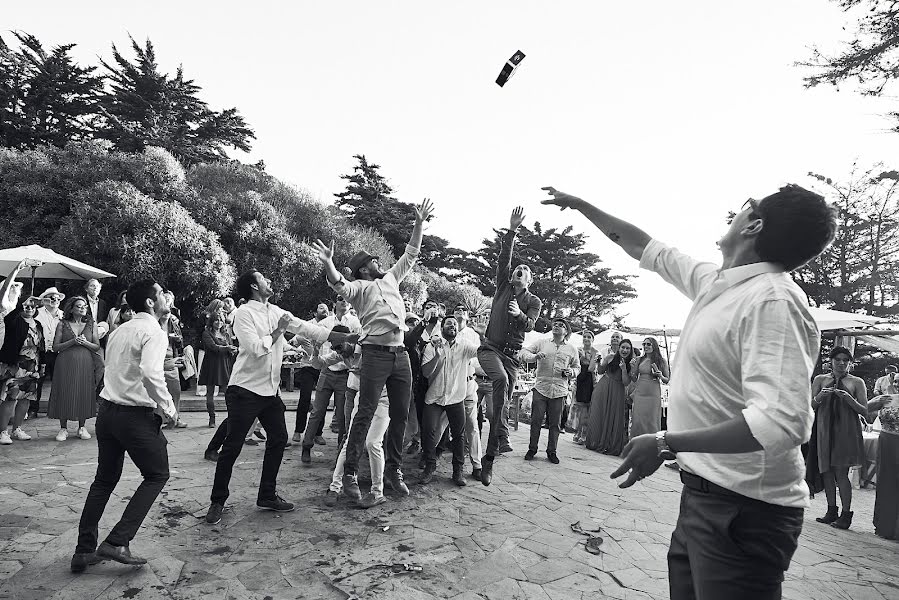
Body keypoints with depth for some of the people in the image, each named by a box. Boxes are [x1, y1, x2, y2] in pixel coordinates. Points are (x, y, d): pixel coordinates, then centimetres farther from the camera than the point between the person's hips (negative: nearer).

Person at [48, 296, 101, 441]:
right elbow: (55, 347, 0)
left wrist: (85, 342, -10)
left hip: (85, 364, 1)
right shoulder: (63, 324, 5)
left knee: (84, 394, 1)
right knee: (65, 393, 0)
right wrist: (72, 342, -13)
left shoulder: (90, 325, 9)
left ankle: (82, 427, 13)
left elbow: (97, 347, 8)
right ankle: (63, 428, 11)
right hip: (66, 364, -1)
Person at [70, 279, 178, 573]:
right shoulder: (153, 332, -13)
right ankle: (117, 542, 2)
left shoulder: (120, 330, 14)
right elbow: (151, 375, -28)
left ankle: (84, 550, 24)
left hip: (107, 411, 8)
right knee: (157, 475, 8)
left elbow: (114, 370, 17)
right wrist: (169, 409, -16)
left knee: (104, 479, 19)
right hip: (136, 415, -8)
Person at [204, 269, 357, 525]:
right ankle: (217, 501, 15)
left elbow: (308, 328, 7)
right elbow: (256, 348, -23)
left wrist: (349, 338, 5)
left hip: (270, 389, 7)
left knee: (279, 438, 10)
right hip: (245, 390, -7)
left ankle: (267, 495, 23)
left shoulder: (276, 312, 7)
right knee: (232, 446, -1)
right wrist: (279, 329, -13)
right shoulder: (244, 313, -12)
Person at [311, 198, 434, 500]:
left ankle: (393, 469, 21)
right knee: (365, 414, -6)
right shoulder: (359, 287, 3)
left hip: (401, 354, 6)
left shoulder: (391, 279, 20)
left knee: (400, 414, 9)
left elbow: (411, 254, 25)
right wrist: (328, 264, -38)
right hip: (375, 354, -6)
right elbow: (339, 285, -18)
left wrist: (419, 223, 20)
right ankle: (349, 474, 2)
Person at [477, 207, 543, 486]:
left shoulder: (534, 301, 10)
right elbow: (503, 258, -2)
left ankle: (488, 459, 8)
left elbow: (529, 326, -7)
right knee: (501, 380, -34)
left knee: (503, 402, 0)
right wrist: (512, 231, -11)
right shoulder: (503, 287, 11)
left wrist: (520, 315, -28)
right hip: (490, 348, -1)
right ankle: (502, 433, -30)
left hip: (512, 355, 2)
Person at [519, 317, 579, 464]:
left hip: (559, 391, 1)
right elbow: (524, 352, 3)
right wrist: (535, 356, -16)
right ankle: (532, 449, 15)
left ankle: (552, 451, 19)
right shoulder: (541, 343, 7)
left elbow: (576, 367, 21)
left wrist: (571, 372, -2)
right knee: (536, 421, 1)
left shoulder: (571, 350, 11)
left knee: (555, 424, 6)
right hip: (540, 388, -1)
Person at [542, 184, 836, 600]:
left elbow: (780, 422, -30)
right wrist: (580, 205, 25)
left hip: (744, 509, -8)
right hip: (701, 491, 8)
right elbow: (644, 248, 19)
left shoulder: (773, 299, -20)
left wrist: (668, 443, -26)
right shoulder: (714, 282, 6)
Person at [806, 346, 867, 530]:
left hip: (846, 431, -3)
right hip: (824, 430, 3)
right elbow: (810, 407, 7)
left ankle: (846, 514, 3)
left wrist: (849, 399, -16)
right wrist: (820, 397, -12)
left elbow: (865, 411, 1)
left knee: (841, 473, -6)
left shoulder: (857, 382, 4)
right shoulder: (820, 380, 9)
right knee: (826, 471, 5)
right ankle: (832, 511, 16)